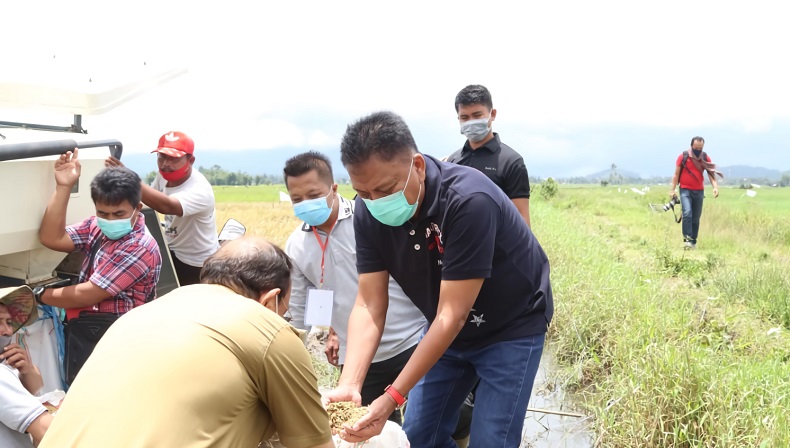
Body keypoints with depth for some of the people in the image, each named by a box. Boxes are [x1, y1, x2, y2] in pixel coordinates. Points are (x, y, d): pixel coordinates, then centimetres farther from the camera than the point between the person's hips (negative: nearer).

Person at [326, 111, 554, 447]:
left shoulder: (469, 200, -33)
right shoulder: (369, 212, -15)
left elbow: (452, 315, -33)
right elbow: (369, 305, -16)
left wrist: (392, 397, -35)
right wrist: (349, 385, -31)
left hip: (511, 328, -5)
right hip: (446, 332, 6)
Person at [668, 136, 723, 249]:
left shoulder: (705, 158, 2)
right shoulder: (683, 156, -5)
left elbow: (711, 173, -5)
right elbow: (676, 174, -1)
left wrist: (715, 187, -22)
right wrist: (672, 190, -5)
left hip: (699, 191, 3)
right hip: (685, 190, -3)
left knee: (696, 218, 7)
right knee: (687, 213, -21)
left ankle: (693, 242, 16)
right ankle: (687, 239, -19)